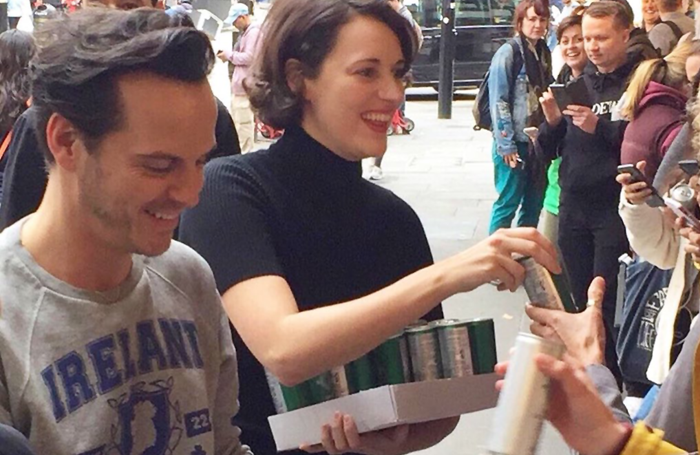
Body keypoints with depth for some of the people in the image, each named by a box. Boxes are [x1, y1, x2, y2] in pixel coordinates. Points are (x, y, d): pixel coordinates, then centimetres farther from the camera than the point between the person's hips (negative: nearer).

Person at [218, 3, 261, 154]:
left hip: (245, 87, -10)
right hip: (240, 86, 10)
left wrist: (229, 55, -7)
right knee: (238, 122, 13)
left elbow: (249, 57, -19)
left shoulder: (254, 32, -11)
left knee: (243, 123, -9)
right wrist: (229, 56, 9)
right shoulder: (246, 32, 20)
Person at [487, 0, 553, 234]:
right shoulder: (508, 52, -10)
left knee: (534, 202, 12)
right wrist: (506, 144, -15)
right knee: (508, 202, -2)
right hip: (515, 143, -7)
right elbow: (498, 101, -13)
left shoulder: (544, 52, 12)